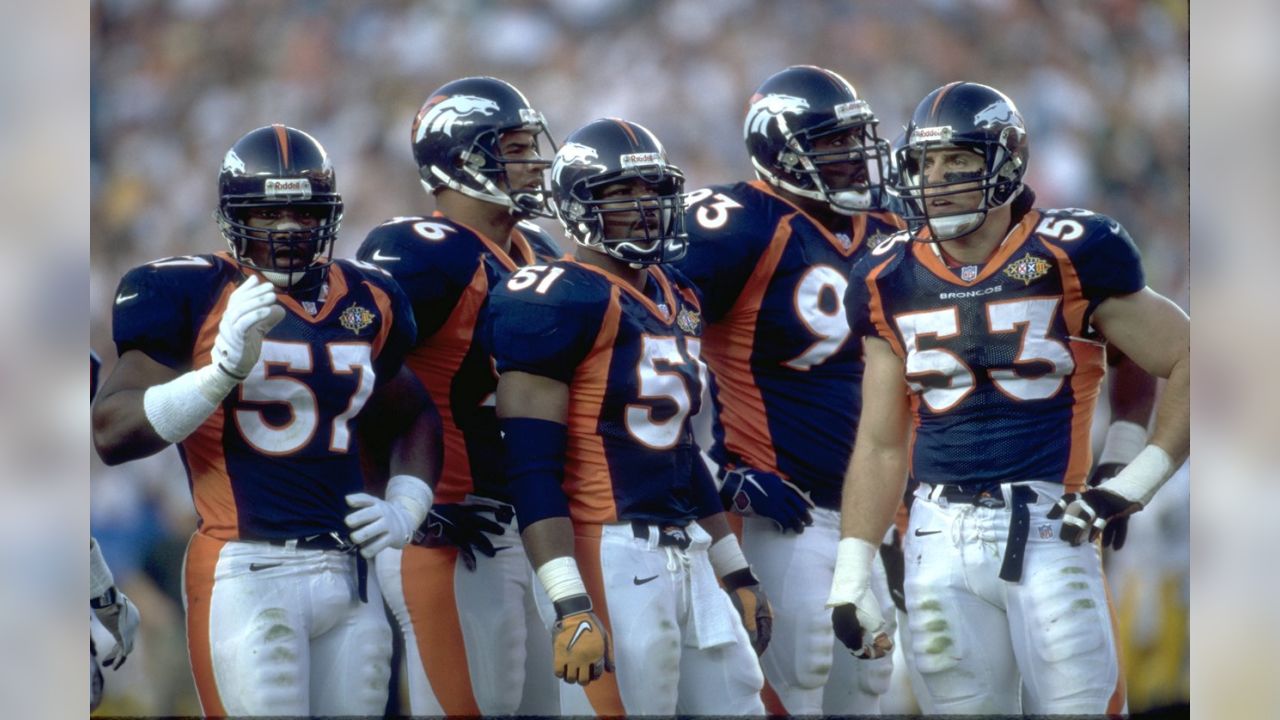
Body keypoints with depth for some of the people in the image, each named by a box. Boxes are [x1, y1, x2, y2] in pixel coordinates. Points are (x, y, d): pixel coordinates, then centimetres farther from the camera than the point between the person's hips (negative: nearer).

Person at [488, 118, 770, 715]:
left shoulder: (676, 299, 16)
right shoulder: (560, 302, -11)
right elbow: (532, 466, -16)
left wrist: (737, 573, 25)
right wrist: (569, 604, -22)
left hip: (688, 551, 9)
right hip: (613, 554, -9)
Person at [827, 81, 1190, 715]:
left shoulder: (1067, 259, -4)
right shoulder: (893, 282, 9)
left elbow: (1186, 362, 0)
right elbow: (880, 446, 14)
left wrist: (1135, 484, -7)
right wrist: (850, 575, 8)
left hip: (1048, 531, -4)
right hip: (941, 539, 4)